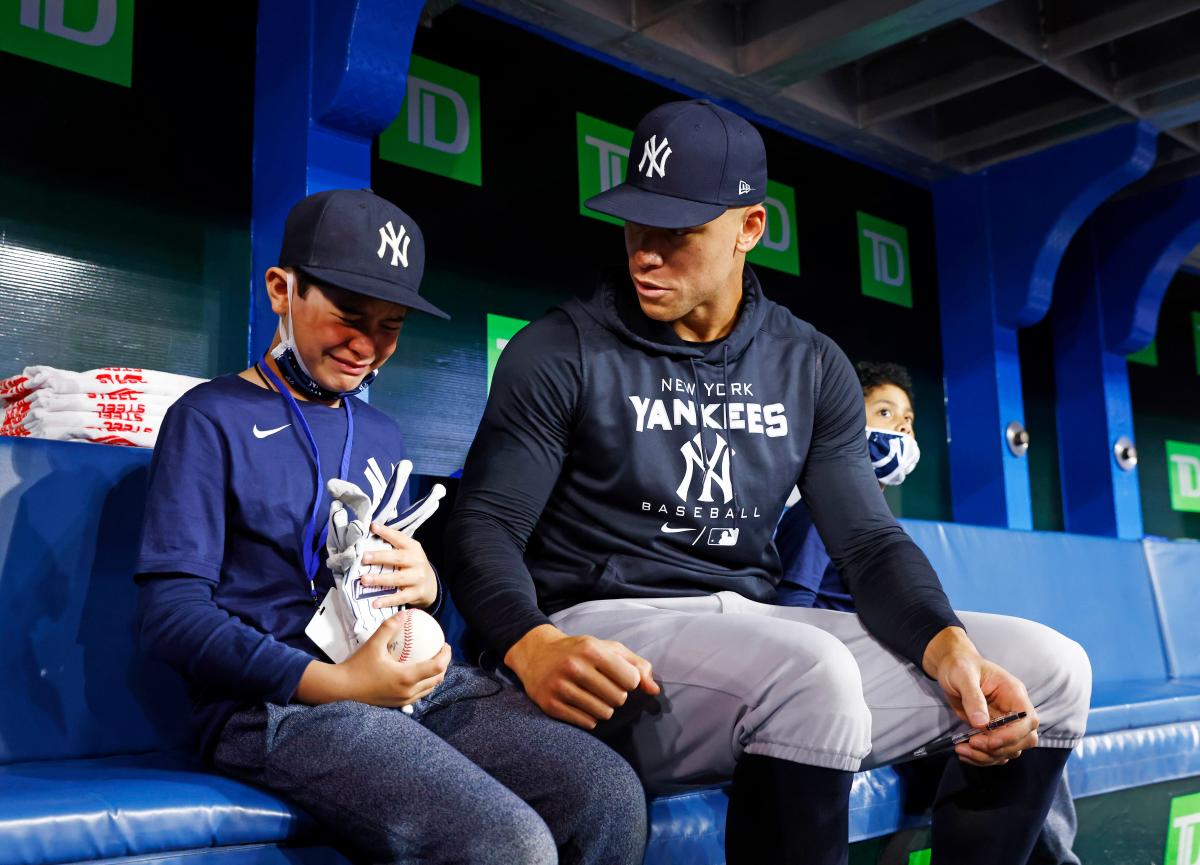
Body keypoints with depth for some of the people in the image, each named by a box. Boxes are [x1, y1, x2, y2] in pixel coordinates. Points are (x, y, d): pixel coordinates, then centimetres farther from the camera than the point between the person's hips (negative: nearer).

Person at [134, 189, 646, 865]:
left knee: (612, 795, -18)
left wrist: (424, 586, 0)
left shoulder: (382, 435, 23)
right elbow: (171, 611, -8)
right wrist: (336, 684, -18)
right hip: (278, 701, -6)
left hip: (418, 683, 6)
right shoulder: (212, 419, 2)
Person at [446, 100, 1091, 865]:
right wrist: (532, 645, -31)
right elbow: (485, 527, -9)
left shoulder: (812, 367, 9)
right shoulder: (564, 351, -4)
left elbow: (869, 541, 5)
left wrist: (948, 646, -16)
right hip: (609, 629, -5)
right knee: (812, 672, -37)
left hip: (756, 628, 5)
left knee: (1048, 667, -7)